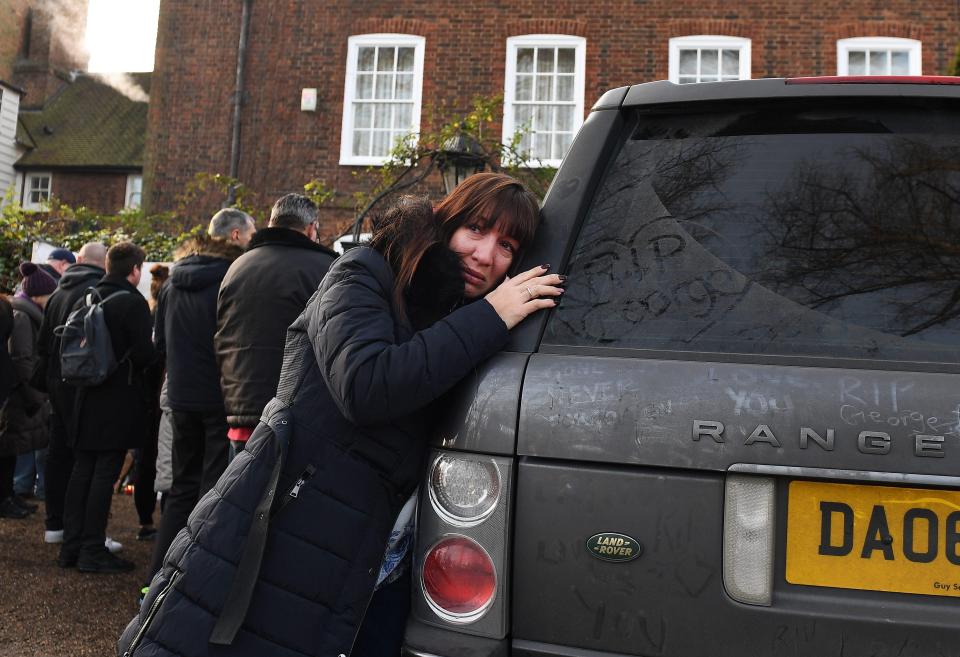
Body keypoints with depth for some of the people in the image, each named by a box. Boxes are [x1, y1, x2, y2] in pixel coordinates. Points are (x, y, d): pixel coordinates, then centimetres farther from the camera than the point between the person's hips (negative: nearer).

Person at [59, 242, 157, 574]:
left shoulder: (84, 301, 9)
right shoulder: (133, 302, -13)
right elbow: (144, 354, -17)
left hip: (87, 397, 7)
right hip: (119, 400, -7)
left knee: (82, 469, 12)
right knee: (105, 473, -2)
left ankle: (71, 546, 18)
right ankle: (93, 549, 2)